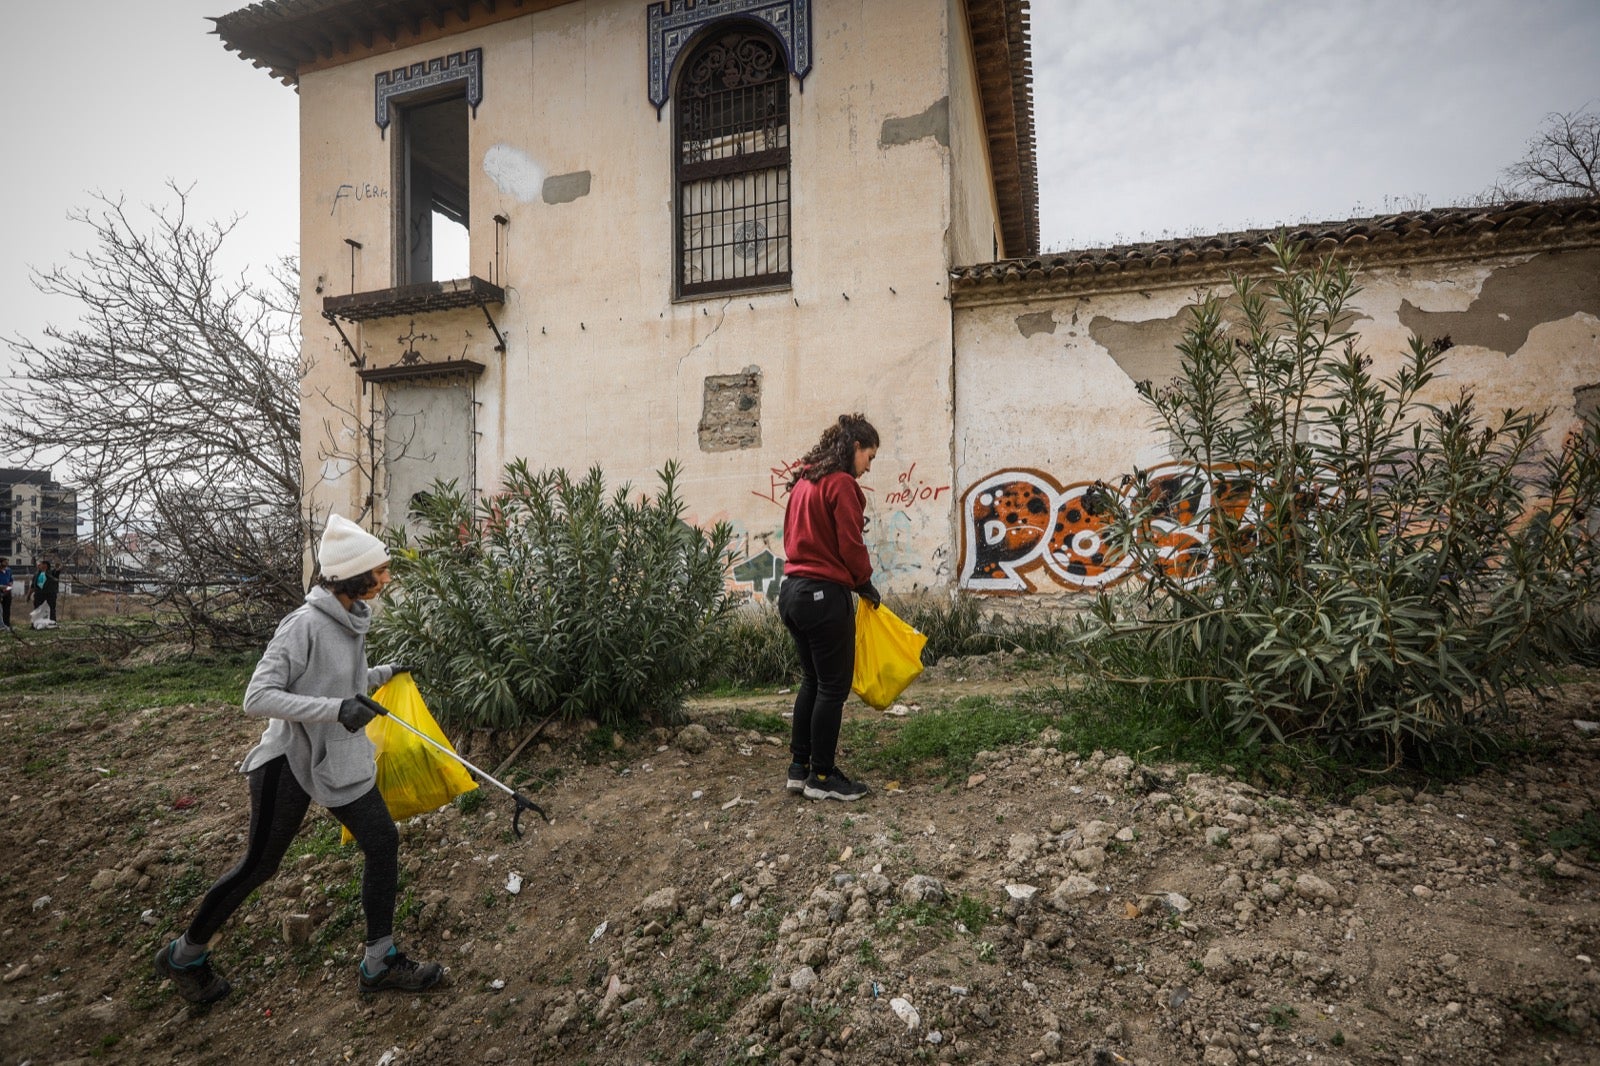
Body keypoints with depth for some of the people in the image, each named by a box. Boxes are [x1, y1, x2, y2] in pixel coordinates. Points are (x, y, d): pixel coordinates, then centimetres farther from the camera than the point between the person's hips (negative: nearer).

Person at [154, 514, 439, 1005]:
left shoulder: (352, 618, 1)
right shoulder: (306, 624, -24)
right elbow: (257, 698, -27)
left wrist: (381, 675, 9)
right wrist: (335, 708, -35)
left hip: (342, 759, 7)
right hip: (290, 761, -7)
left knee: (383, 842, 6)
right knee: (259, 864, 10)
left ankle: (379, 964, 19)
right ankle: (185, 955, 39)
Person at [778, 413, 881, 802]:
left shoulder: (803, 481, 14)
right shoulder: (841, 483, -12)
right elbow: (851, 545, -15)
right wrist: (866, 584, 3)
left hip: (793, 590, 9)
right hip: (825, 595, -9)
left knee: (812, 681, 17)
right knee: (833, 686, 3)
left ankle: (799, 768, 23)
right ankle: (822, 777, 12)